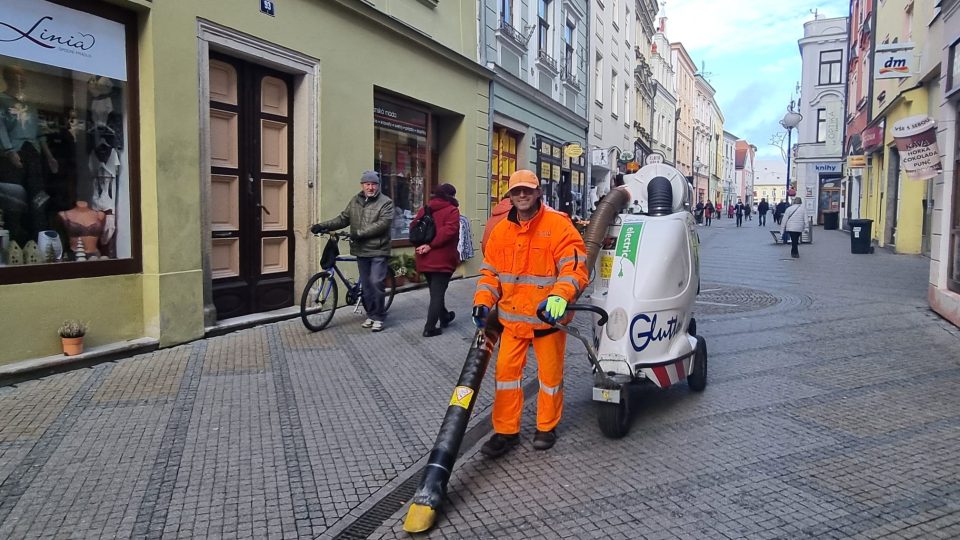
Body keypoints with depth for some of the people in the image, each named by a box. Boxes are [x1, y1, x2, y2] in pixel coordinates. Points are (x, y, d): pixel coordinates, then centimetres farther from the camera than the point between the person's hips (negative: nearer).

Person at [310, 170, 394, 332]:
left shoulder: (386, 202, -7)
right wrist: (323, 225, -4)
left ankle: (378, 316, 4)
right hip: (361, 251, 5)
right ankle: (371, 314, 23)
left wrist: (359, 233, -23)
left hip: (378, 251, -5)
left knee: (376, 283, -9)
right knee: (366, 285, 11)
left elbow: (382, 224, -18)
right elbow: (343, 219, 10)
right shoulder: (355, 201, 11)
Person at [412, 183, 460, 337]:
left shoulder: (423, 210, 11)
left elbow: (413, 227, 8)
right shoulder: (451, 210, -8)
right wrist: (430, 245, -20)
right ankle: (430, 328, -2)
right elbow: (449, 231, -22)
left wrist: (419, 245, 1)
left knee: (435, 291, 21)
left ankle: (444, 317, 38)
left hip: (425, 259, 6)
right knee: (438, 293, -1)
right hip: (442, 258, -6)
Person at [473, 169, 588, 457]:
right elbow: (490, 272, 10)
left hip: (548, 317, -4)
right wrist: (483, 301, -5)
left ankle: (547, 427, 30)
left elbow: (575, 268, -17)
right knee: (506, 370, 5)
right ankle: (506, 430, 18)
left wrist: (559, 296, -33)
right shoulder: (501, 231, 6)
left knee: (550, 373, 10)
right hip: (512, 317, 4)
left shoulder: (559, 225, -10)